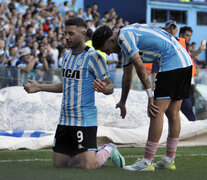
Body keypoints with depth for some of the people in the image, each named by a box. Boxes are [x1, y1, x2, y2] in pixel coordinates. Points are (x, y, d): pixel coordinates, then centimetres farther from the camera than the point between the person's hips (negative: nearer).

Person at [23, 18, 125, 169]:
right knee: (58, 164, 7)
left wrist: (104, 88, -33)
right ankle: (92, 152, 28)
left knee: (88, 166, -15)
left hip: (85, 119, -7)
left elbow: (110, 88, -10)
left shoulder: (93, 56, -11)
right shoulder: (67, 55, 13)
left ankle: (108, 150, 16)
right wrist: (39, 87, 23)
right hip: (65, 119, 8)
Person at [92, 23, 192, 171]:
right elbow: (127, 75, 34)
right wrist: (122, 102, 43)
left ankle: (147, 162, -7)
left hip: (172, 63, -10)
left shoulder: (123, 37, -9)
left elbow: (140, 67, -16)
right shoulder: (128, 35, 23)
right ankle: (170, 160, 17)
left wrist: (151, 97, -14)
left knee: (157, 113, -8)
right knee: (173, 114, 12)